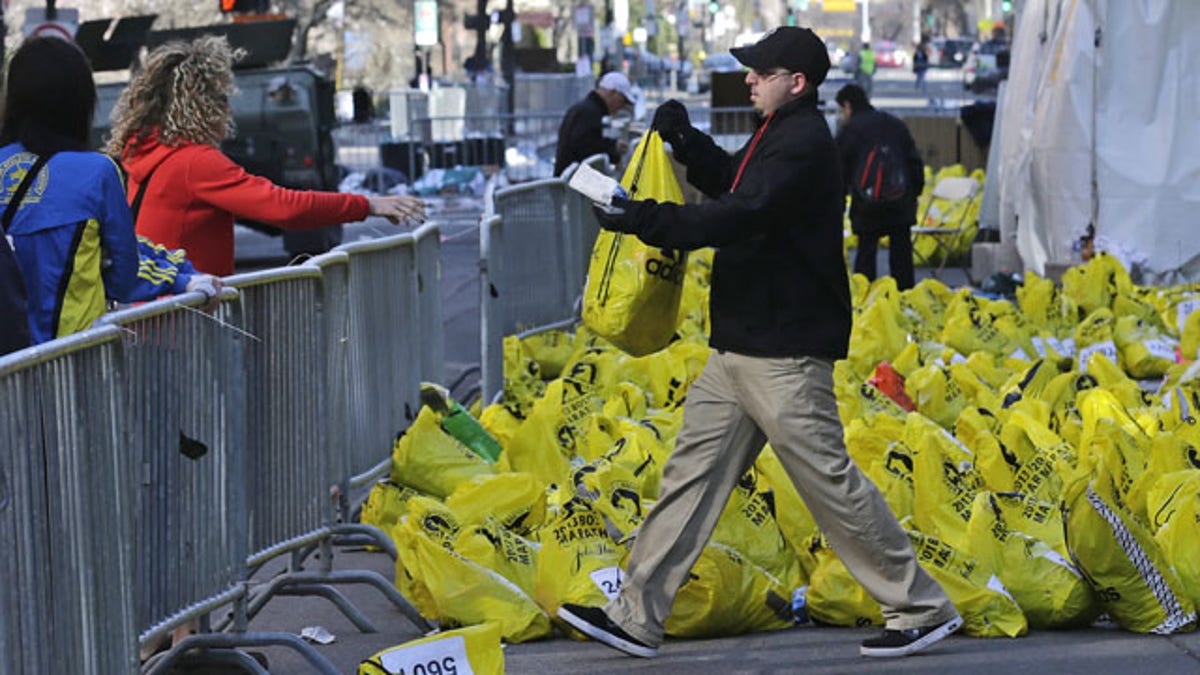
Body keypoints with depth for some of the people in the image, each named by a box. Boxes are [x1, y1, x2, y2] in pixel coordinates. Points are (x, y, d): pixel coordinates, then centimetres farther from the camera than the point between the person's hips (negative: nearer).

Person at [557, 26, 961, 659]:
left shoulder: (804, 144, -16)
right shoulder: (776, 135, 16)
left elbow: (743, 216, -27)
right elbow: (729, 181, 33)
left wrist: (646, 220, -26)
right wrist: (685, 140, 15)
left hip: (785, 351, -10)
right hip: (740, 346, 10)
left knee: (828, 478, -5)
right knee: (693, 471, 9)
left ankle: (922, 608, 5)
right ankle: (637, 615, 12)